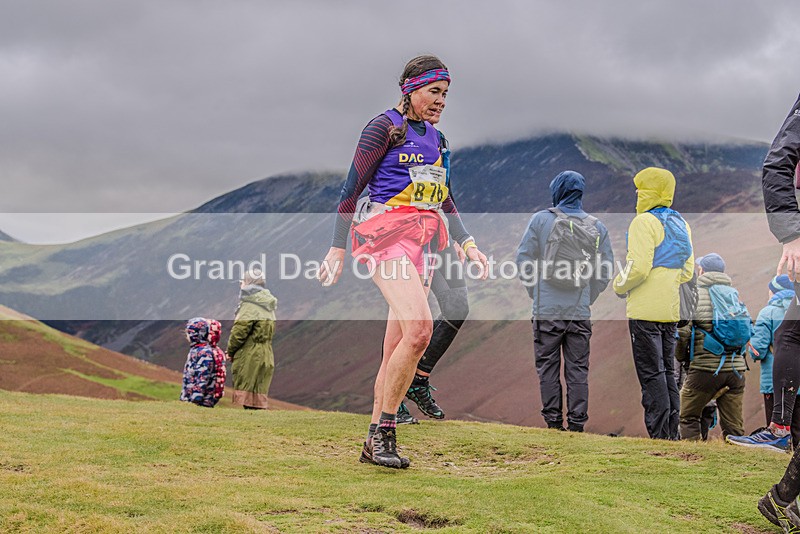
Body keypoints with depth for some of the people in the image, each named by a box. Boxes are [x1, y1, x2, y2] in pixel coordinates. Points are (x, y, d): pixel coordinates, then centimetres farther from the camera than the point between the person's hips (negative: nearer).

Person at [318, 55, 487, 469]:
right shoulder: (384, 127, -3)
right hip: (386, 232, -7)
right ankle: (384, 431, -13)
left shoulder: (434, 137, 20)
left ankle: (374, 444, 9)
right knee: (419, 328, -24)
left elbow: (443, 197, 27)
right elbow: (352, 187, -4)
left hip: (421, 243, 7)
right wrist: (337, 248, -6)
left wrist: (467, 244, 18)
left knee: (396, 348, 3)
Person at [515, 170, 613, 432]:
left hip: (547, 309, -2)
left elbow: (523, 259, -2)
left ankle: (553, 420, 5)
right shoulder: (597, 227, 4)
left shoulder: (541, 219, -3)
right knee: (578, 369, 7)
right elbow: (606, 270, 5)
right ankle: (577, 422, 6)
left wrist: (536, 293, 8)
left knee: (548, 367, 6)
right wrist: (588, 298, 12)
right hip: (580, 311, 2)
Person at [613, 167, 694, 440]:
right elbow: (687, 271, 16)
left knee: (651, 374, -6)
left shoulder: (644, 222, -12)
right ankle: (672, 433, 16)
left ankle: (659, 435, -7)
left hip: (646, 311, -8)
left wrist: (619, 286, -3)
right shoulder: (681, 224, 15)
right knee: (667, 371, 14)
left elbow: (638, 267, -20)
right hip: (671, 310, 8)